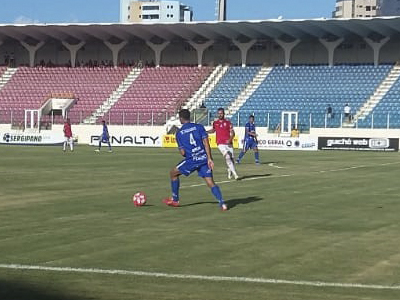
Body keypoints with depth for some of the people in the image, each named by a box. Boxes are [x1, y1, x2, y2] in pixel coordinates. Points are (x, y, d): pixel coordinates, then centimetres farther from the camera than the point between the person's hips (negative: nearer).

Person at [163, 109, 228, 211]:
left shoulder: (179, 133, 4)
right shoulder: (199, 127, 7)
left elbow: (183, 153, -1)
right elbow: (206, 143, -4)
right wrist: (209, 159, -5)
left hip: (191, 160, -2)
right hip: (204, 158, 2)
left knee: (173, 173, 20)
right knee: (210, 182, 3)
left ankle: (175, 200, 25)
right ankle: (222, 203, -15)